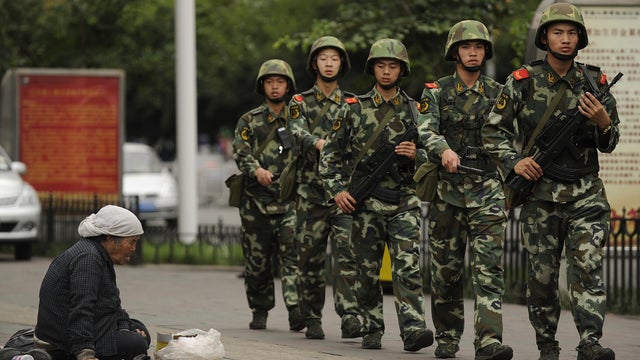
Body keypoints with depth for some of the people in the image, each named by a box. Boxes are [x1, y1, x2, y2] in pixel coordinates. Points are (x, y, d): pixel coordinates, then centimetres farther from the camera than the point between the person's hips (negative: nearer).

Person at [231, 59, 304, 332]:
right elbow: (241, 152, -4)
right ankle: (260, 311, 21)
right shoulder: (249, 121, 10)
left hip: (291, 200, -1)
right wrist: (256, 170, -24)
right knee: (257, 260, 6)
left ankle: (296, 310, -23)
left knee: (292, 254, -15)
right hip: (257, 201, 1)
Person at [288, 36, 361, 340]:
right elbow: (299, 134, -11)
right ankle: (312, 320, 13)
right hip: (311, 191, 0)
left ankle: (349, 316, -20)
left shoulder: (352, 104, 13)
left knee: (346, 253, -13)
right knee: (311, 257, 4)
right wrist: (319, 144, -33)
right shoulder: (300, 103, 8)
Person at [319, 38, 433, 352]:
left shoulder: (414, 110, 8)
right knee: (367, 271, 5)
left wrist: (415, 155, -10)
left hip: (403, 203, -1)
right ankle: (371, 330, 15)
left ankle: (413, 328, -22)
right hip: (364, 204, 1)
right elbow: (330, 154, 9)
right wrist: (337, 189, -2)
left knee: (408, 267, -14)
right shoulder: (354, 109, 6)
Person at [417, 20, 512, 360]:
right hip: (446, 190, 0)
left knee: (489, 269, -11)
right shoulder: (436, 92, 4)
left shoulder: (498, 93, 10)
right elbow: (425, 131, -12)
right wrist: (444, 150, -31)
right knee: (446, 271, 7)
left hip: (486, 191, 0)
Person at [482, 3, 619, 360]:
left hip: (586, 193, 1)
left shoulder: (594, 81, 6)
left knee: (588, 267, -12)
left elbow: (609, 144, 10)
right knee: (543, 274, 4)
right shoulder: (523, 82, 0)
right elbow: (493, 130, 7)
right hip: (541, 193, -1)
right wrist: (514, 161, -9)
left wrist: (603, 122, -12)